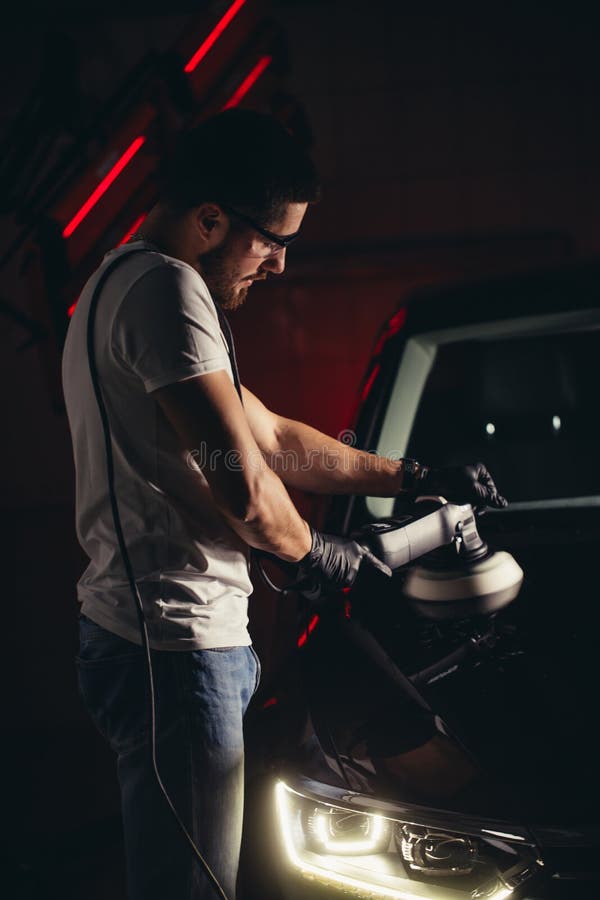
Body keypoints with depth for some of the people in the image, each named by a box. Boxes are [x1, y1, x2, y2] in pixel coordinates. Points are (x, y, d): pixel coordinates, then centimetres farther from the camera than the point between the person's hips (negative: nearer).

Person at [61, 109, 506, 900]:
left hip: (148, 638, 11)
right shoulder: (167, 290, -16)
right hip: (176, 647, -11)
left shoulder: (126, 284, 20)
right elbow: (243, 486, -22)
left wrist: (416, 477, 27)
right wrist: (313, 550, 0)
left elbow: (272, 438, 26)